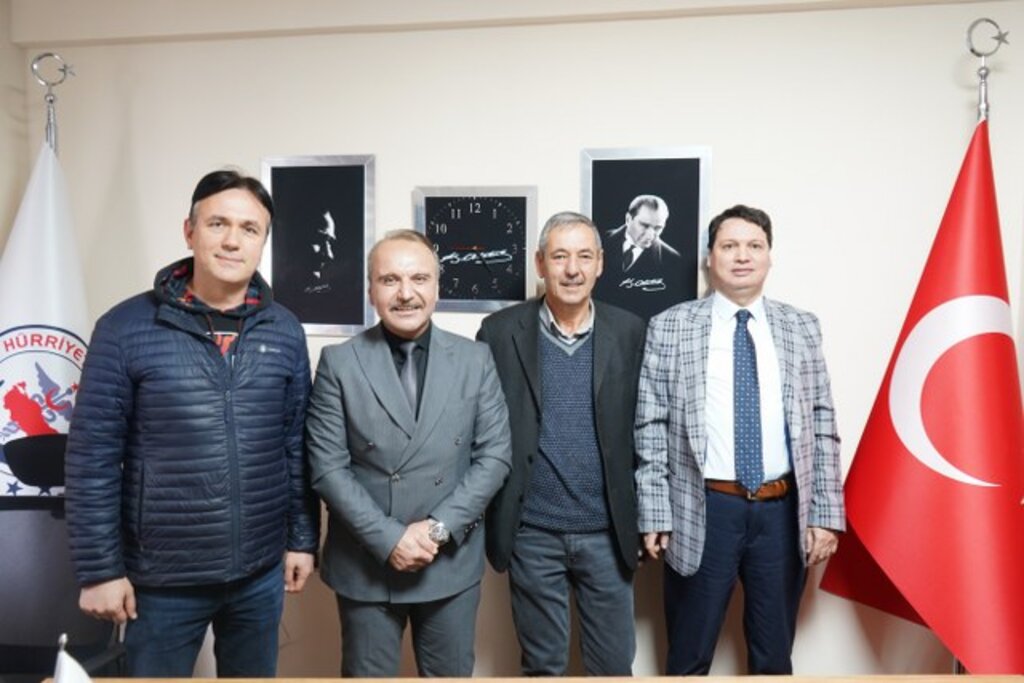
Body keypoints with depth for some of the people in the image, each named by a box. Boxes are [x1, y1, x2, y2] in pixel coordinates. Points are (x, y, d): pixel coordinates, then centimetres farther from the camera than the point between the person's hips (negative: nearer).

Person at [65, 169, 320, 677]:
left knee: (255, 677, 20)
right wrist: (99, 568, -7)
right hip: (162, 577, -2)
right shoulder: (126, 328, -9)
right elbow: (93, 456, -7)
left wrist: (303, 537, 5)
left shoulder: (285, 332, 0)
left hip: (260, 573, 3)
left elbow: (297, 444, 5)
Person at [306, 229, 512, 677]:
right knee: (367, 674, 15)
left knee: (452, 674, 17)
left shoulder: (475, 360, -1)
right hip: (365, 565, -1)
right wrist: (388, 539, -15)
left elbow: (495, 455, -3)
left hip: (452, 561, 2)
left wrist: (438, 528, -12)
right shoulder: (339, 362, -6)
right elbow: (328, 466, -8)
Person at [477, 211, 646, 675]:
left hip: (607, 532, 1)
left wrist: (642, 514, 3)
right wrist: (488, 514, -1)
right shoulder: (500, 331, -4)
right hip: (532, 534, -1)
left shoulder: (629, 331, -1)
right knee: (542, 666, 16)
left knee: (614, 665, 14)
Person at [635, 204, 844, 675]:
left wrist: (825, 512, 0)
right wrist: (655, 513, -6)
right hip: (703, 510, -2)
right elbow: (651, 427, -3)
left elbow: (822, 425, 5)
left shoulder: (802, 328, 5)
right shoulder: (670, 328, -2)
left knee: (774, 656, 19)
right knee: (689, 657, 14)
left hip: (784, 510, 2)